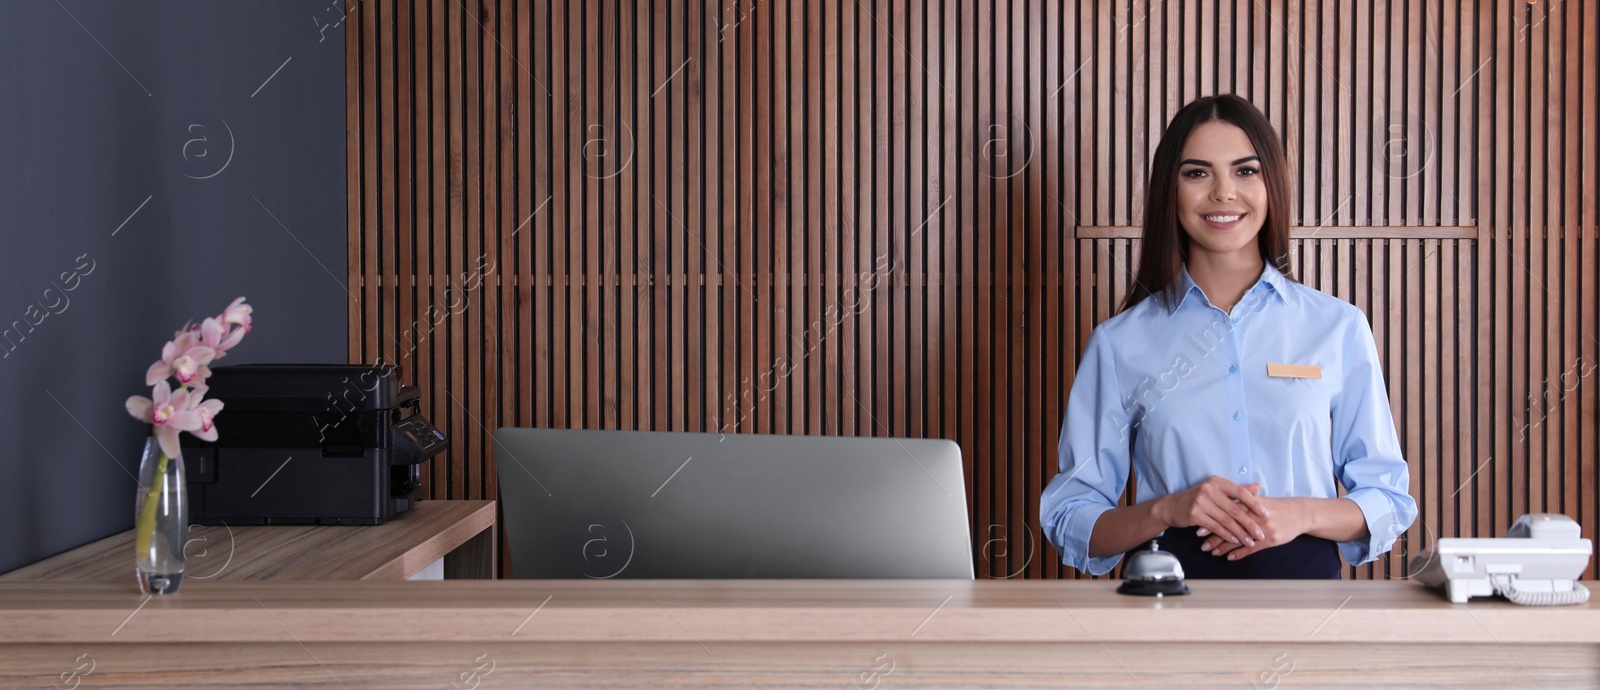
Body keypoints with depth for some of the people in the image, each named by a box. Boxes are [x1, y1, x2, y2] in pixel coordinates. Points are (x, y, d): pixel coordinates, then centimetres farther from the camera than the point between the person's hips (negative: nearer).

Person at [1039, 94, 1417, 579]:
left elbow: (1388, 500, 13)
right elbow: (1070, 520, 7)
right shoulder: (1121, 344, 8)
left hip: (1303, 581, 1)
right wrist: (1168, 510, -10)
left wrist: (1302, 514, -6)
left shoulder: (1339, 328, 11)